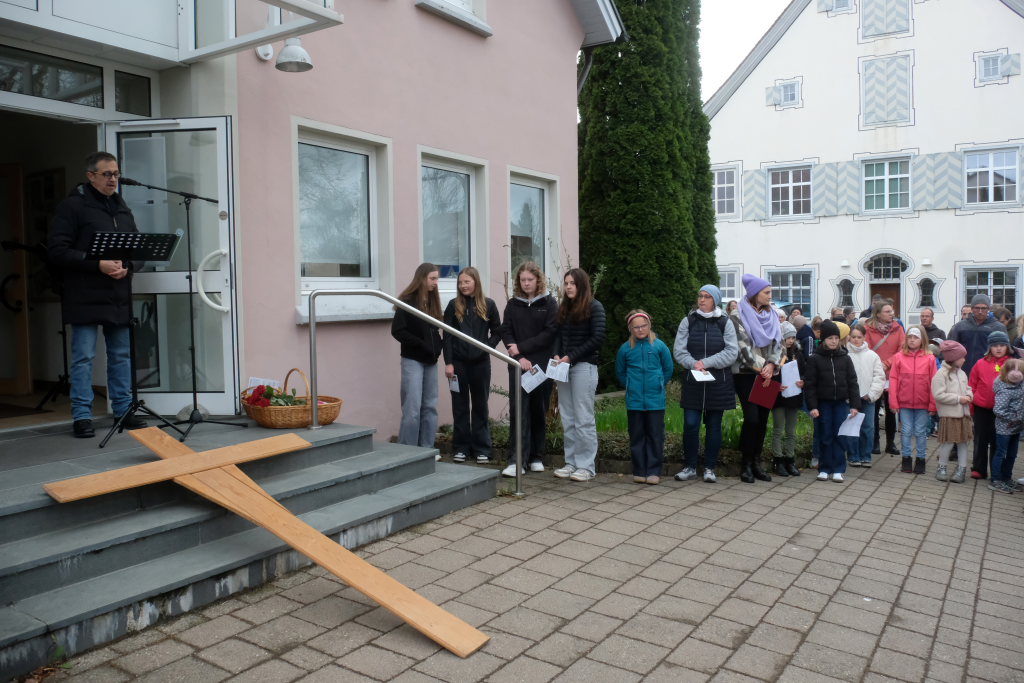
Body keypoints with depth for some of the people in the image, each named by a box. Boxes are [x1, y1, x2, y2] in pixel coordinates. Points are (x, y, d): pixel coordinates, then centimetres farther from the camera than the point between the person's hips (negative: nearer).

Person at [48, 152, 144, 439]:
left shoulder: (122, 209, 15)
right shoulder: (73, 206, -3)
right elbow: (57, 252, -10)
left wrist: (128, 266, -6)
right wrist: (98, 265, -19)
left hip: (119, 297, 6)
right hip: (86, 297, -5)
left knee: (121, 355, 10)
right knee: (83, 356, -1)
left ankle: (123, 409, 19)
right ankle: (82, 416, 6)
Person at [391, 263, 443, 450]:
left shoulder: (432, 301, 12)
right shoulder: (407, 301, -8)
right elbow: (397, 331, -13)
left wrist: (437, 346, 0)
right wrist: (421, 344, -17)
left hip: (431, 361, 7)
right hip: (413, 360, -7)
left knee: (430, 406, 8)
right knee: (412, 408, -7)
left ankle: (427, 449, 15)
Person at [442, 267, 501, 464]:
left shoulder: (488, 305, 2)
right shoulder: (454, 305, 1)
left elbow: (497, 332, 6)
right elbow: (447, 336, -1)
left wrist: (486, 347, -9)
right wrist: (448, 362, -7)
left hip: (480, 362, 0)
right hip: (458, 362, 0)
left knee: (480, 405, 8)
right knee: (460, 405, 6)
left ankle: (481, 448, 16)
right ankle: (461, 448, 15)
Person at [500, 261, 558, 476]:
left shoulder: (549, 303, 2)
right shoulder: (513, 304, 9)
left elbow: (550, 332, -7)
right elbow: (506, 332, 3)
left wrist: (521, 347, -12)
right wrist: (518, 357, -12)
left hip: (541, 364, -1)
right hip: (518, 365, 1)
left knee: (539, 410, 6)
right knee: (519, 410, -7)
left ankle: (536, 457, 17)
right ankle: (516, 460, -9)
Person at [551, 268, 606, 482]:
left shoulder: (594, 307, -3)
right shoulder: (564, 308, 15)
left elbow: (597, 339, -10)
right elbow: (559, 336, 14)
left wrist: (571, 357, -14)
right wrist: (556, 355, -5)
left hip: (584, 366, -6)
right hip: (564, 366, 6)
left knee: (584, 418, -4)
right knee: (567, 419, 7)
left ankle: (587, 466, 3)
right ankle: (571, 462, 14)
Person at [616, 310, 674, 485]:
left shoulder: (659, 346, -3)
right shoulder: (625, 348, 0)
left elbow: (668, 369, 9)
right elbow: (620, 372, 15)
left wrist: (658, 385, 11)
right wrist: (631, 386, 10)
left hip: (655, 400, -1)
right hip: (634, 401, 1)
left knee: (655, 436, 3)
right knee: (637, 436, 7)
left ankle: (654, 471, 10)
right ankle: (639, 471, 15)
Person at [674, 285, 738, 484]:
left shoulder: (725, 323, 4)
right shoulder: (688, 321, 5)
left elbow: (731, 352, -6)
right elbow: (679, 350, -1)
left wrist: (706, 362, -15)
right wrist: (693, 363, -18)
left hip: (718, 383, 0)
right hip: (693, 382, 0)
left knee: (714, 425, 7)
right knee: (690, 424, -2)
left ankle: (710, 468, 17)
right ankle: (690, 466, 11)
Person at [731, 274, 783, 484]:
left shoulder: (771, 315, 13)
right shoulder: (739, 315, -4)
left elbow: (778, 342, 7)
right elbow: (743, 345, -11)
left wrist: (771, 365, -9)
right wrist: (760, 369, -15)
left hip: (767, 374, 5)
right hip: (746, 373, -5)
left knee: (763, 419, 5)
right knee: (752, 418, -11)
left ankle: (756, 462, 15)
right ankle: (747, 465, 0)